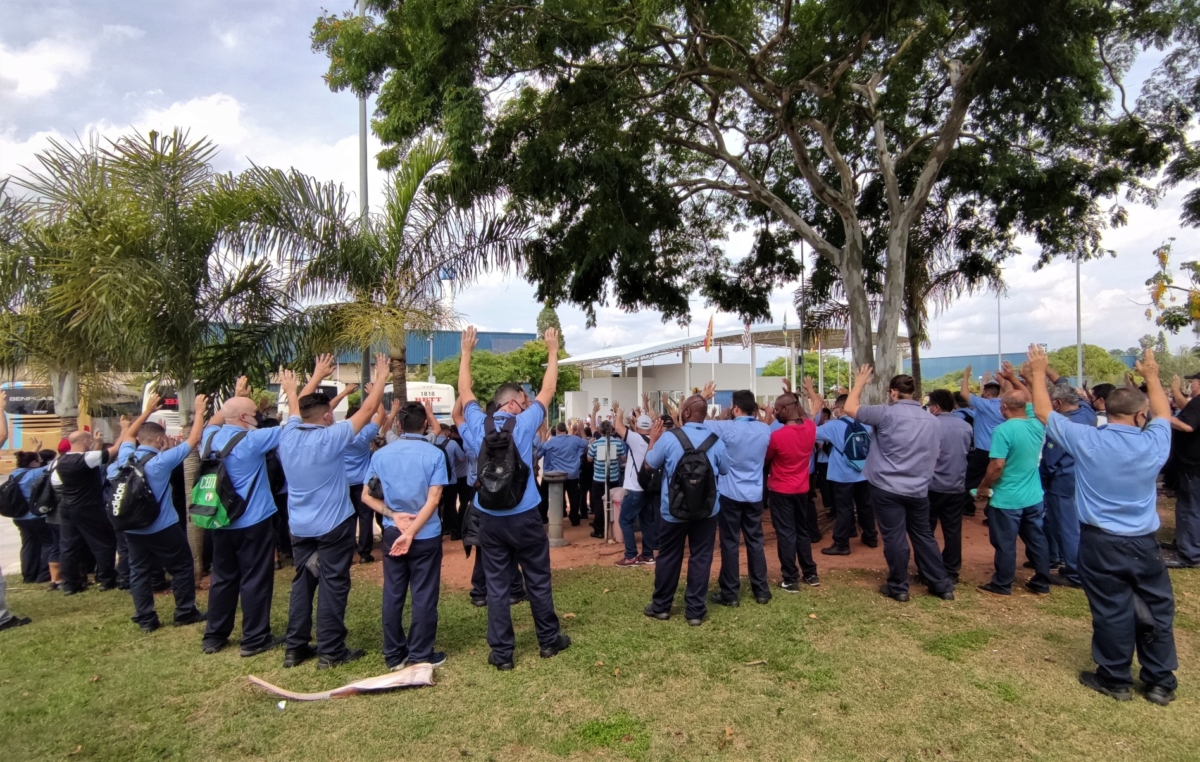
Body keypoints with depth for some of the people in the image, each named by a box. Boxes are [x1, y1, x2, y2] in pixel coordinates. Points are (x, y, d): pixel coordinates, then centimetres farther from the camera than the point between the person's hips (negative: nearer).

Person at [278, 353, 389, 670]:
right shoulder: (330, 438, -18)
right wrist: (382, 376, 0)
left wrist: (316, 376, 29)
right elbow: (368, 410, -12)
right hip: (333, 524, -6)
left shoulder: (288, 435, -3)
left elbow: (296, 405, 17)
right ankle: (330, 652, 7)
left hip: (300, 526, 6)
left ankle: (295, 648, 22)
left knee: (302, 583, 15)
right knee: (333, 585, 2)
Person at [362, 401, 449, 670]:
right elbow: (433, 500, -16)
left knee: (392, 594, 12)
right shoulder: (435, 454, -10)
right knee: (423, 596, 6)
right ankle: (420, 655, 14)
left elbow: (367, 496, 2)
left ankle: (394, 655, 21)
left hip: (392, 533, 3)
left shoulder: (381, 454, 1)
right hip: (426, 535, -3)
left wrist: (393, 515, -7)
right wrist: (411, 532, -16)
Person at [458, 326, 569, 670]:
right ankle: (549, 640, 26)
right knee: (538, 581, 12)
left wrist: (466, 352, 26)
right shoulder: (524, 423, -6)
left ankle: (501, 652, 13)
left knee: (497, 585, 8)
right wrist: (553, 350, 14)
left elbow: (464, 392, 17)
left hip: (490, 519, 3)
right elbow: (548, 391, 4)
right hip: (524, 517, -3)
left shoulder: (479, 425, 2)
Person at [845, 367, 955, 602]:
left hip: (888, 488, -5)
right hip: (919, 489, 6)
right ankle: (942, 585, 25)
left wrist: (860, 383, 5)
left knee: (894, 538, 4)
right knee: (924, 536, 18)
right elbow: (934, 455, 16)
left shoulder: (887, 414, -14)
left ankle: (898, 587, 14)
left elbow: (850, 408, -8)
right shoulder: (932, 420, 6)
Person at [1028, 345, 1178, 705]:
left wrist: (1038, 372, 6)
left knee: (1112, 611, 8)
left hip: (1101, 542, -2)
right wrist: (1151, 375, 29)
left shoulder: (1087, 440, -14)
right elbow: (1164, 414, 17)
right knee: (1157, 610, 15)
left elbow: (1043, 413, -4)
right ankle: (1161, 682, 26)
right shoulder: (1153, 443, -6)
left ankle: (1115, 679, 21)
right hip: (1144, 542, 2)